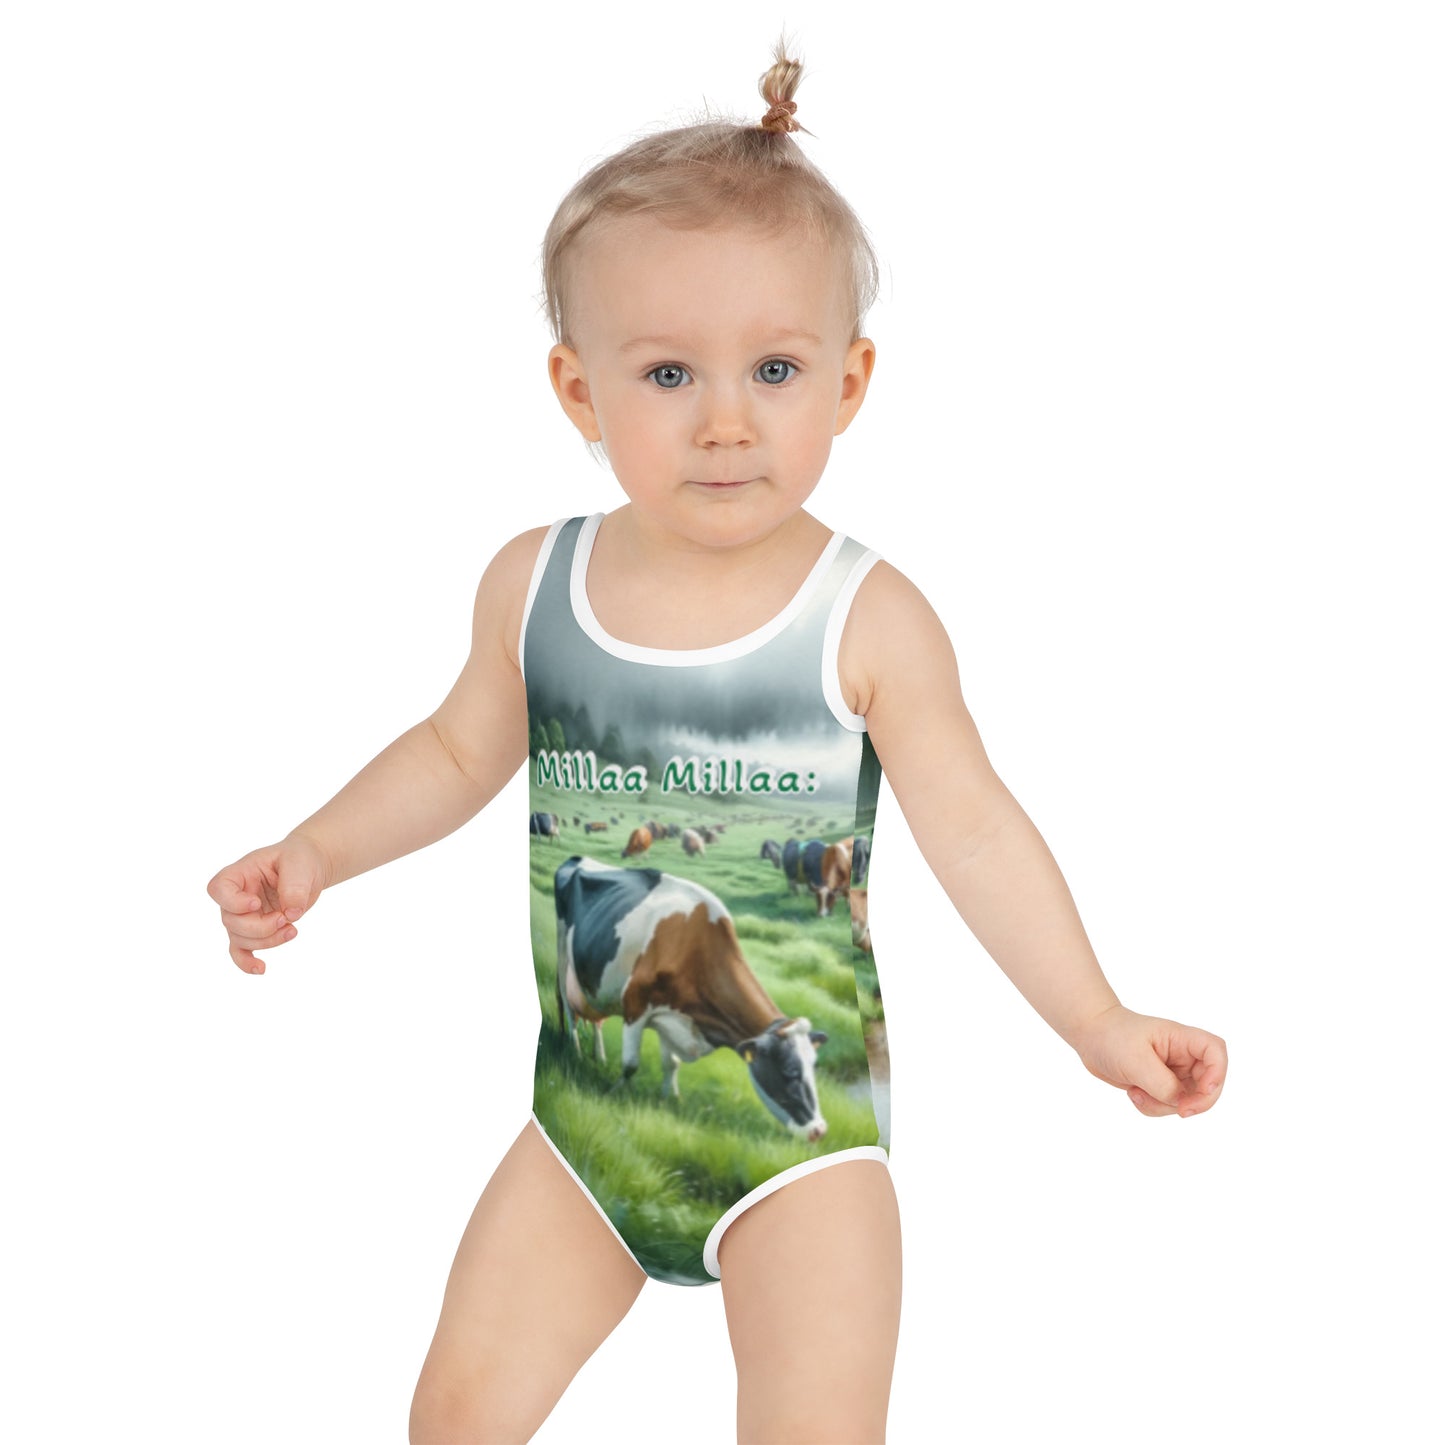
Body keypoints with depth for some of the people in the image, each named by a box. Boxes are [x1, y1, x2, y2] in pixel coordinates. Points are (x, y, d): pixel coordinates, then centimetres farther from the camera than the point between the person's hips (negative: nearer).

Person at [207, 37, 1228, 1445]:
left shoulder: (868, 619, -14)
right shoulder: (532, 585, -4)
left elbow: (973, 829, -9)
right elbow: (459, 752, 13)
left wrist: (1098, 1023, -14)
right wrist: (316, 853, 5)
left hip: (799, 1121, -3)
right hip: (591, 1109, 3)